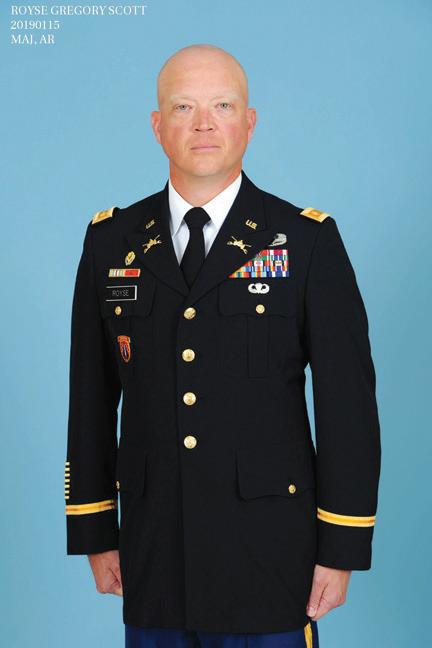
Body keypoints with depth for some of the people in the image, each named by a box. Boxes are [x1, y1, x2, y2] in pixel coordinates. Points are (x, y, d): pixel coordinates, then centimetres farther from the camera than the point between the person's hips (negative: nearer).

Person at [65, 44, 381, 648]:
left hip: (269, 558, -2)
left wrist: (343, 548, -5)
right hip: (152, 554, 3)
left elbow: (348, 403, -4)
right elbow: (91, 399, 8)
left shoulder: (308, 240, -3)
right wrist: (95, 533, 7)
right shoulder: (110, 241, 5)